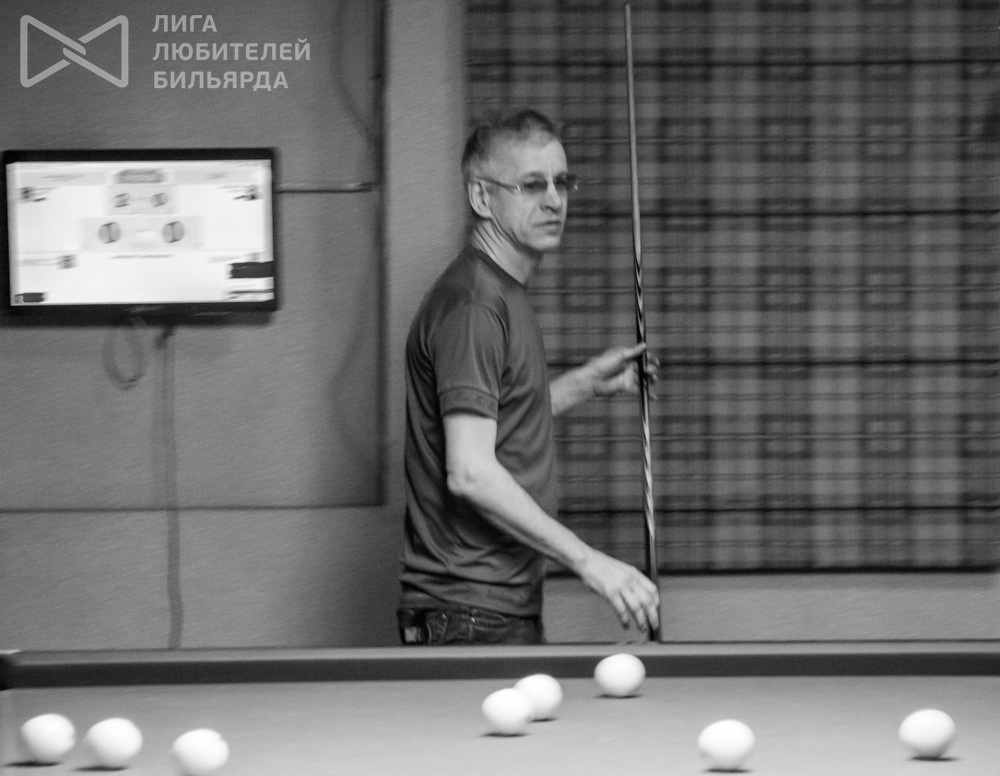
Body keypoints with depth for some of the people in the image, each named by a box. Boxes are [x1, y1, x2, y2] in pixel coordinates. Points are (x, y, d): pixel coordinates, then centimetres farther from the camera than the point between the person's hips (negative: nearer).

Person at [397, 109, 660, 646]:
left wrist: (586, 384, 19)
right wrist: (587, 561, -25)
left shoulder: (504, 295, 16)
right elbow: (469, 472, -24)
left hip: (509, 609, 10)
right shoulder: (472, 305, -16)